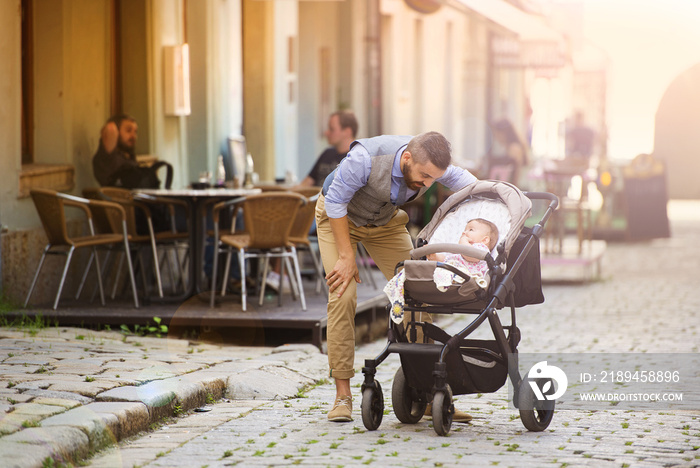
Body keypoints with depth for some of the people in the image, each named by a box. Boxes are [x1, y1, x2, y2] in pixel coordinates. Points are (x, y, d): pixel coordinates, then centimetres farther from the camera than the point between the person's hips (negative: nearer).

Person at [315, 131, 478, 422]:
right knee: (343, 296, -19)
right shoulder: (365, 158, -39)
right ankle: (342, 394, -12)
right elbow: (336, 202, -26)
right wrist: (346, 257, -24)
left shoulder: (430, 165, -24)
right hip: (338, 217, -4)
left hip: (385, 222, 4)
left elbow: (466, 182, -3)